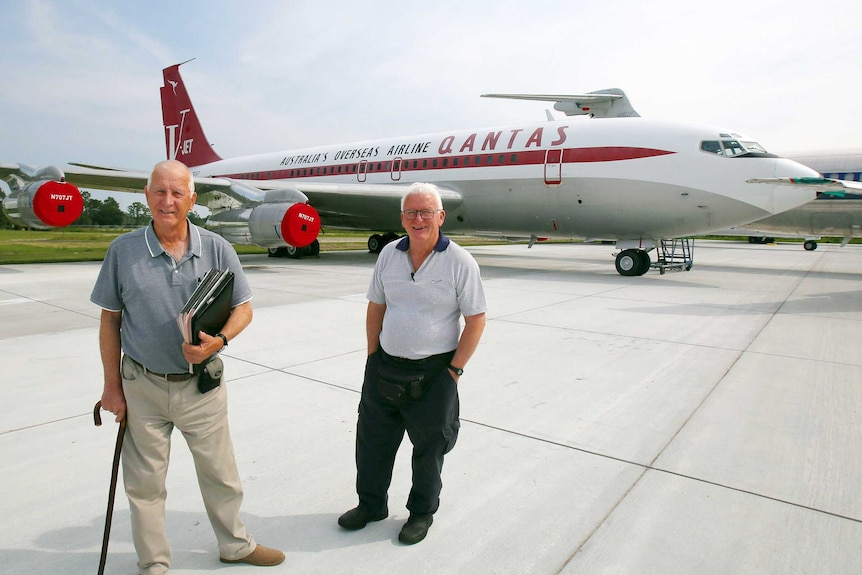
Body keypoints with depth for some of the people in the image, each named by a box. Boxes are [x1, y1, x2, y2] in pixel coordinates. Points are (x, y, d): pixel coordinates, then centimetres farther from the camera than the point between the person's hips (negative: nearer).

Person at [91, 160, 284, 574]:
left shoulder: (216, 249, -6)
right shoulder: (123, 250, -5)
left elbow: (243, 308, -1)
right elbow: (110, 321, 1)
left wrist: (219, 340, -21)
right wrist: (112, 386, 1)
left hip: (202, 384, 0)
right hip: (142, 387, 0)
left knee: (220, 473, 14)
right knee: (144, 482, 15)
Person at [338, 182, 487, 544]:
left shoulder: (459, 262, -12)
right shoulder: (389, 255, 2)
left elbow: (476, 319, -10)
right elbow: (375, 307, 9)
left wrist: (454, 369, -11)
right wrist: (373, 357, 6)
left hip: (433, 373, -4)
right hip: (385, 367, 5)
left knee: (428, 447, 13)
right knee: (371, 439, 17)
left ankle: (422, 513, 37)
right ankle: (371, 505, 41)